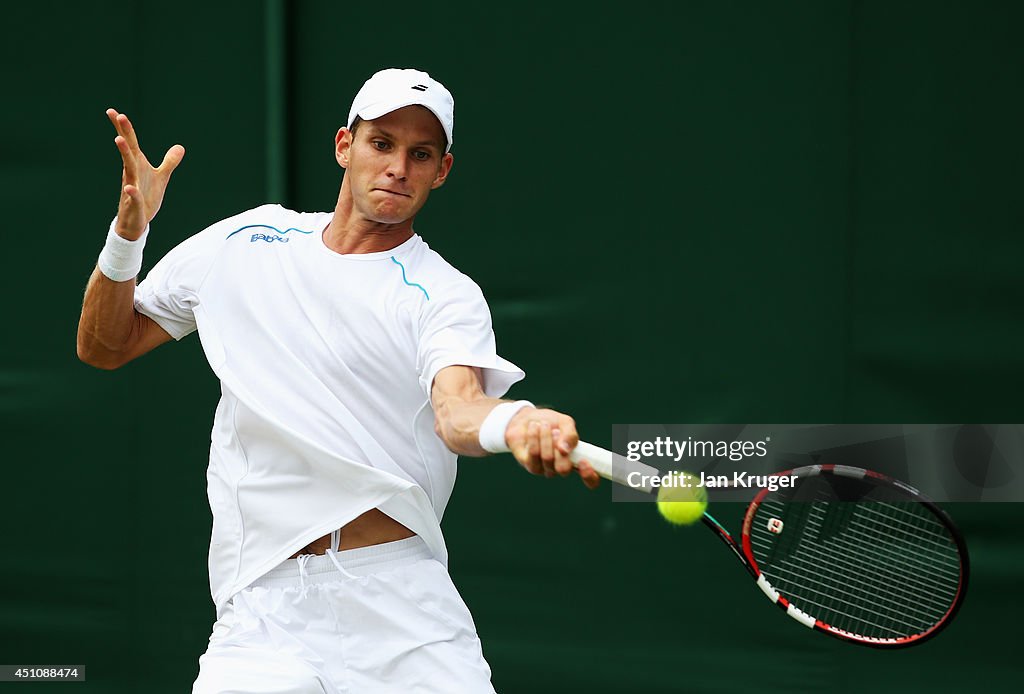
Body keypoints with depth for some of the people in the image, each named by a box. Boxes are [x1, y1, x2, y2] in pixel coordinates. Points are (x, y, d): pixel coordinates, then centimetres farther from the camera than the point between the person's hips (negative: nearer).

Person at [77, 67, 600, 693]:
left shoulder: (445, 296, 0)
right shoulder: (243, 244, 11)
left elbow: (457, 411, -21)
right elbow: (103, 348, 17)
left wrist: (518, 424, -44)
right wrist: (128, 235, 0)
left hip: (402, 598, -1)